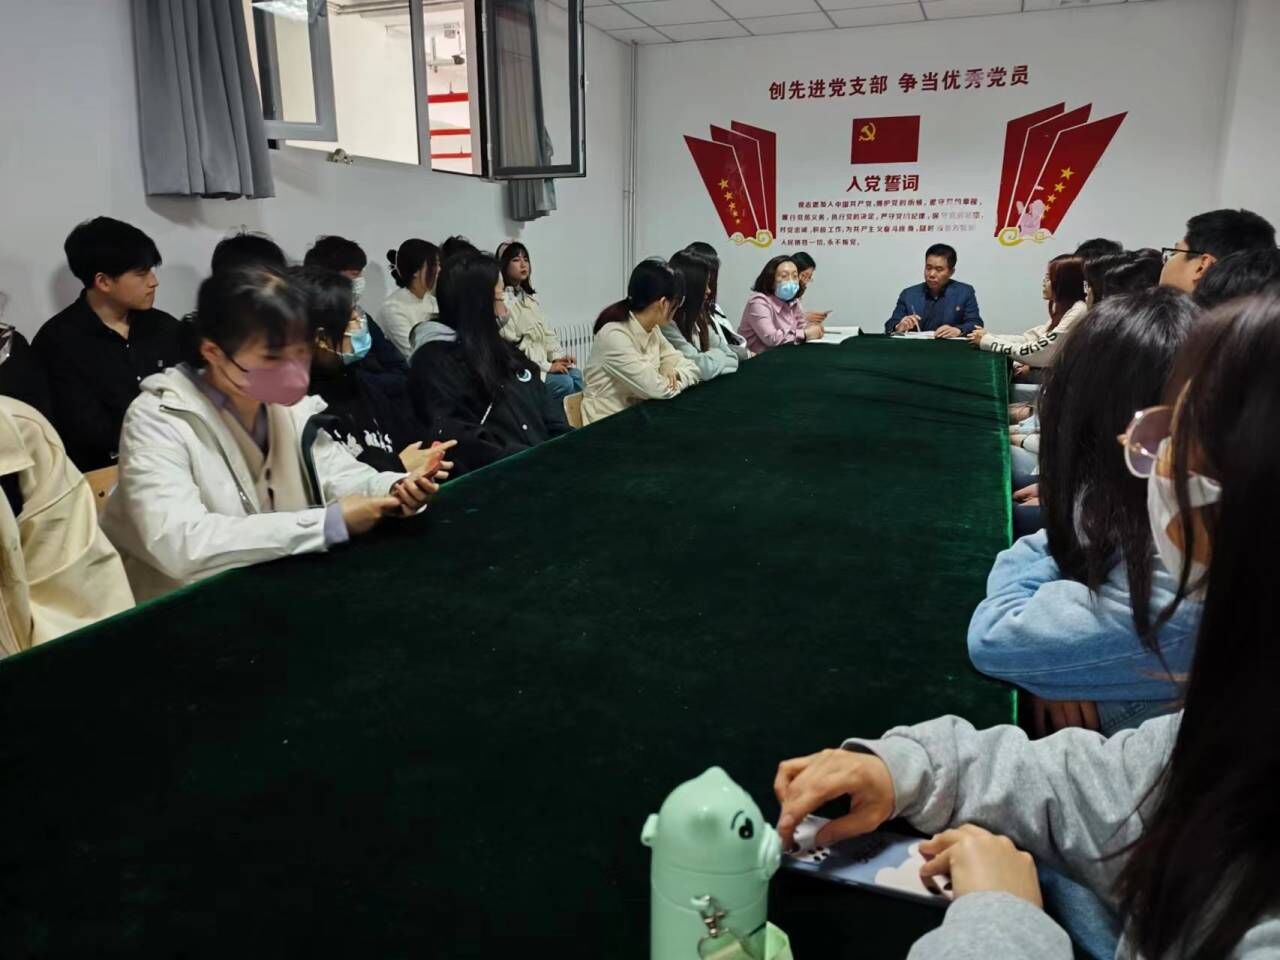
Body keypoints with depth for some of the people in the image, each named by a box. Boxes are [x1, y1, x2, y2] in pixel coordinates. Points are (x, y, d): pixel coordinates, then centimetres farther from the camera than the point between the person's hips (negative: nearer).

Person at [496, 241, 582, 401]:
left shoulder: (529, 296, 17)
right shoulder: (502, 301, -10)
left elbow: (546, 330, 15)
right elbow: (513, 345, -17)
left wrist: (558, 355, -3)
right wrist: (547, 366, -17)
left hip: (542, 362, 7)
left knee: (576, 374, -16)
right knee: (564, 383, -24)